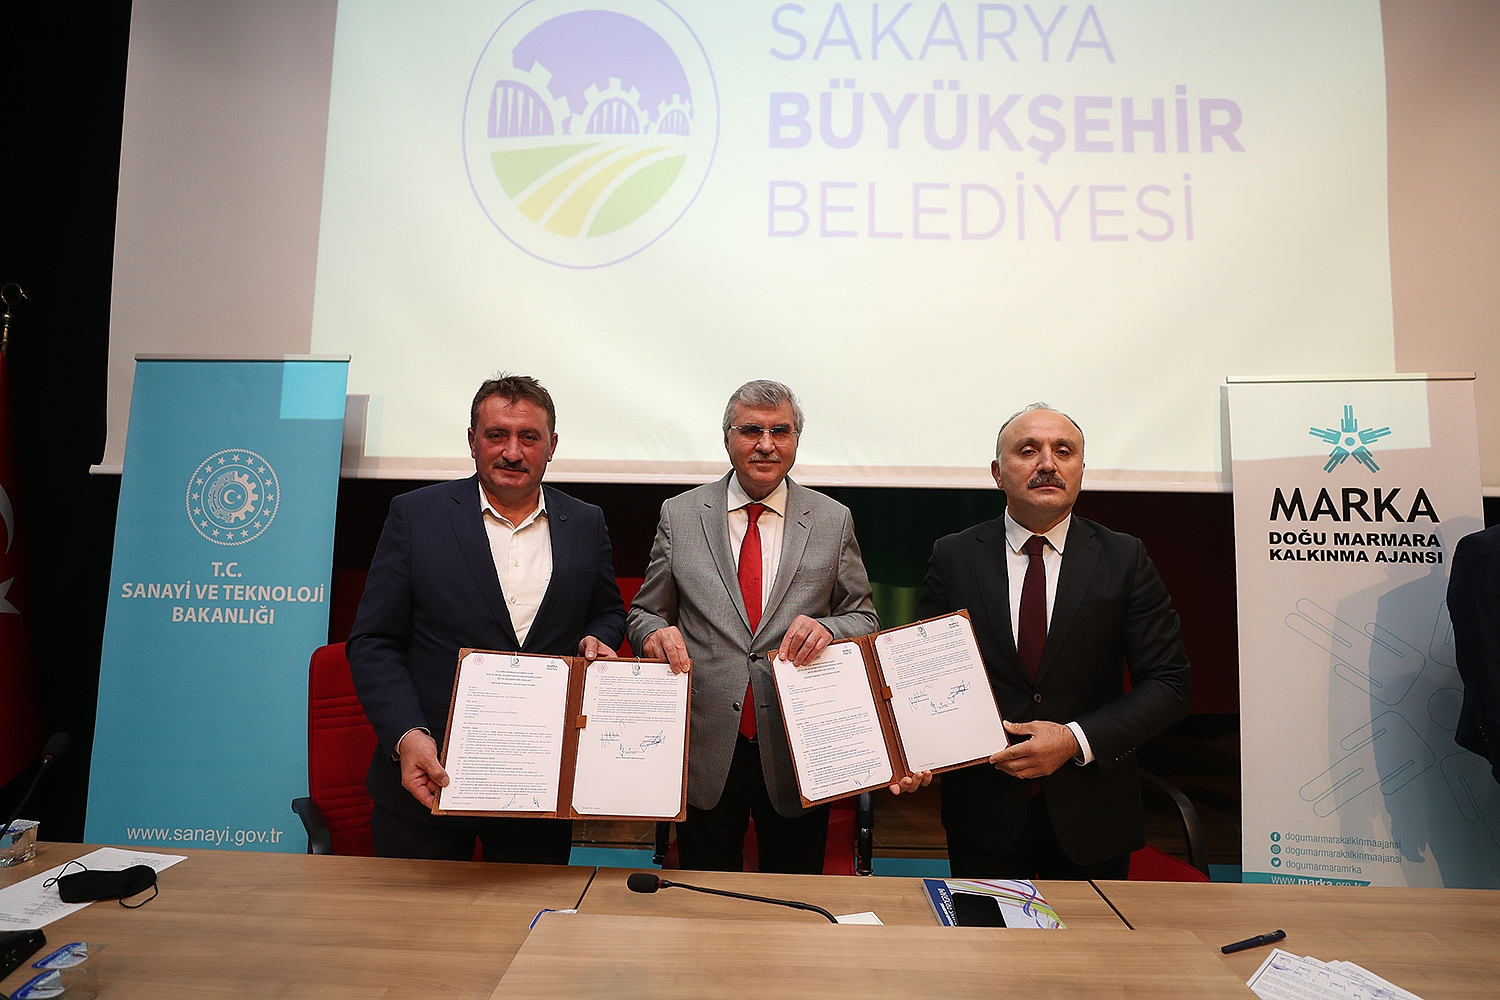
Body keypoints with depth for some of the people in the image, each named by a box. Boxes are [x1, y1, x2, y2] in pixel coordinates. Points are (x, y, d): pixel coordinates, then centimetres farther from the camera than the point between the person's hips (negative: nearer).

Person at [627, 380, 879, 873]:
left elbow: (865, 620, 4)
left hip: (796, 755, 0)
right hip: (706, 753, 0)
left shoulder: (834, 521, 2)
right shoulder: (679, 515, 2)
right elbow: (644, 613, 7)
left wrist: (826, 628, -18)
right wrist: (656, 631, -16)